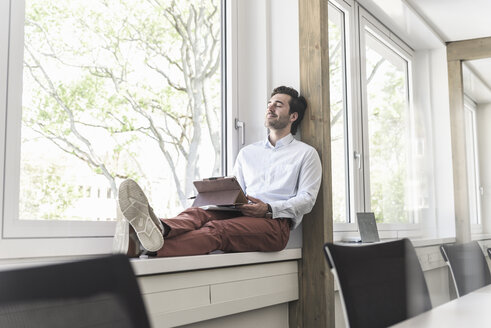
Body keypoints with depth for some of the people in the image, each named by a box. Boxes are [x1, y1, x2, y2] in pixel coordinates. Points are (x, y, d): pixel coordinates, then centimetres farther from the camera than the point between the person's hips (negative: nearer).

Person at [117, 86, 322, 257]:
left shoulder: (306, 154, 15)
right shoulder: (247, 152, 29)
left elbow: (307, 199, 3)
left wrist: (268, 209, -14)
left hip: (276, 223, -4)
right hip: (240, 216, 5)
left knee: (217, 228, -34)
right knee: (199, 213, -30)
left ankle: (147, 247, -59)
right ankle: (160, 229, -64)